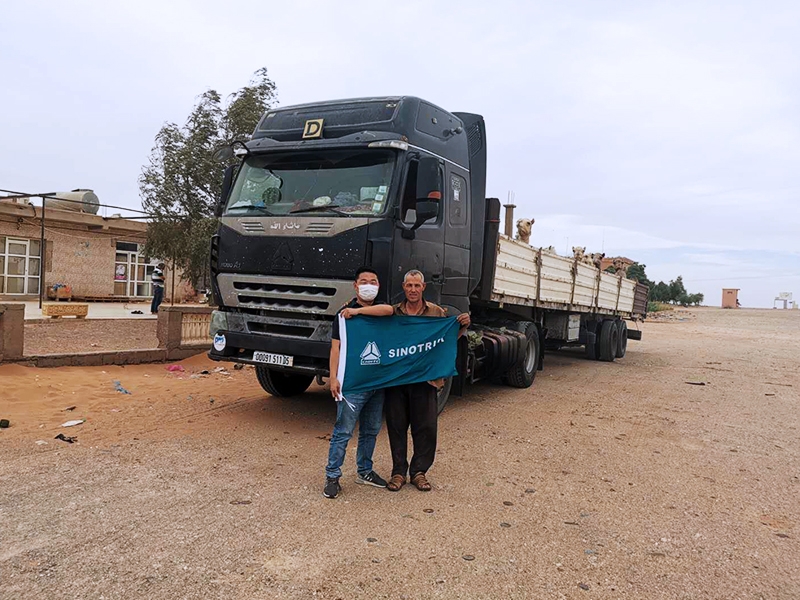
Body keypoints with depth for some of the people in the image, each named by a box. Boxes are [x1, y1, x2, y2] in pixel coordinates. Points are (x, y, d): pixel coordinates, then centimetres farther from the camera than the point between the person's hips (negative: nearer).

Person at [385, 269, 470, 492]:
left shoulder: (436, 312, 7)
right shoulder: (393, 312, 7)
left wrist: (463, 326, -4)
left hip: (425, 379, 0)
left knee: (426, 428, 4)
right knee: (396, 427, 8)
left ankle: (419, 471, 20)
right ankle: (399, 471, 22)